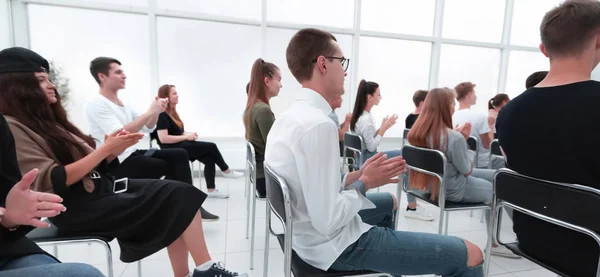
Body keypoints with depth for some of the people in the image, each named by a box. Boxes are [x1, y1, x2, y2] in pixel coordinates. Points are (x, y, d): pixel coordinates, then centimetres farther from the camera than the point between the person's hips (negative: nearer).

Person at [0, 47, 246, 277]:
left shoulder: (47, 121, 20)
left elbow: (91, 165, 13)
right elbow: (54, 182, -19)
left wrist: (110, 151, -8)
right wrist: (105, 150, -20)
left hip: (100, 187, 8)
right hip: (75, 208, -8)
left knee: (178, 192, -13)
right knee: (176, 198, -20)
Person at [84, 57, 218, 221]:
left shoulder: (122, 103, 14)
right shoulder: (96, 104, -12)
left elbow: (148, 128, 14)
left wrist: (156, 111, -5)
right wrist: (149, 112, -23)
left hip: (132, 153, 7)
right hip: (117, 162, -7)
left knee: (180, 155, -9)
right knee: (173, 166, -11)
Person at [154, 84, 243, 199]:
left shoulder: (172, 112, 15)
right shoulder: (161, 114, -13)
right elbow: (163, 139, -22)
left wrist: (188, 133, -1)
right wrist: (186, 137, -19)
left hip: (181, 146, 9)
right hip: (173, 149, -9)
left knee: (209, 158, -12)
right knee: (211, 147, -14)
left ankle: (211, 191, -12)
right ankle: (226, 171, 6)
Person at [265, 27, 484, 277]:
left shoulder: (287, 118, 3)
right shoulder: (319, 124, -26)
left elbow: (314, 188, 9)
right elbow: (328, 221, -26)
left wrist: (355, 176, 0)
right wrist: (364, 182, -12)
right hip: (337, 246, -9)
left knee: (388, 200, 35)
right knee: (470, 255, -3)